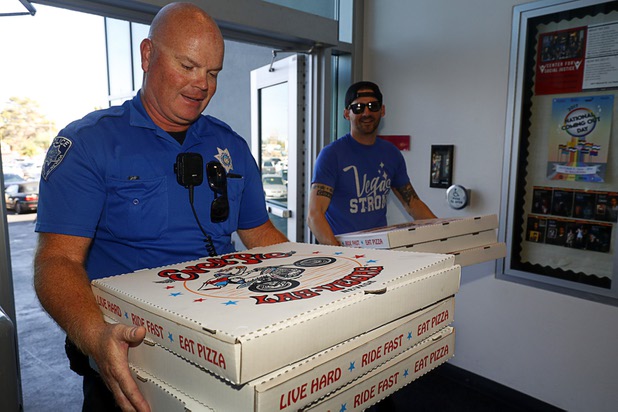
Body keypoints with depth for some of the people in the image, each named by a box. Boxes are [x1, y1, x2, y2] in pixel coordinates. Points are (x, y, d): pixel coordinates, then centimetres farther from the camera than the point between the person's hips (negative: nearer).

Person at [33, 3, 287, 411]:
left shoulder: (232, 146, 10)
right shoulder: (87, 142, -4)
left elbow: (260, 233, 14)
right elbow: (58, 258, -11)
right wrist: (94, 334, -30)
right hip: (131, 355, -3)